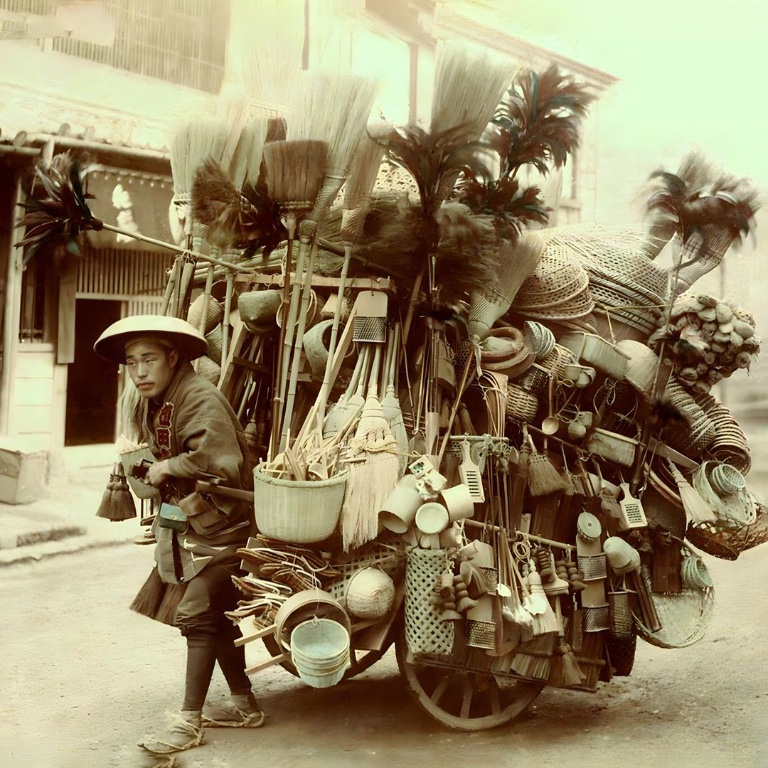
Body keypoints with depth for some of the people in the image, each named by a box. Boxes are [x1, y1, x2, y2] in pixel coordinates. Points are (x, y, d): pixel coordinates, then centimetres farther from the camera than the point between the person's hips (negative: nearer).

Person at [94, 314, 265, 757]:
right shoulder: (151, 404, 6)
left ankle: (190, 721, 2)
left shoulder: (202, 400, -24)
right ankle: (245, 705, 29)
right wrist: (144, 466, 5)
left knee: (196, 616, -9)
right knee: (217, 617, 16)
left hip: (219, 526, -10)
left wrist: (168, 468, -24)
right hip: (188, 525, 10)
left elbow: (220, 463, -36)